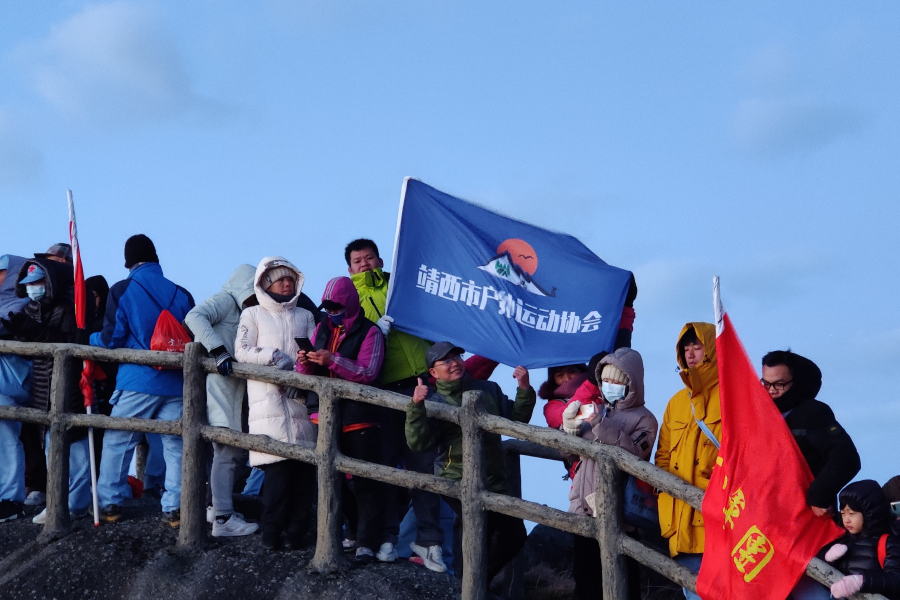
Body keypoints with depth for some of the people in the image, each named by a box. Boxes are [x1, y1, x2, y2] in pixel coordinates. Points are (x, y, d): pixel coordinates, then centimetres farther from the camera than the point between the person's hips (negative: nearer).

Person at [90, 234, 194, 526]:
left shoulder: (121, 291, -2)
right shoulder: (181, 294, 5)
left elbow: (111, 339, -3)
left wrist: (91, 338, 18)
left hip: (137, 381, -2)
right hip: (176, 383, 2)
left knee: (117, 442, 10)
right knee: (175, 444, 7)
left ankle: (109, 503, 14)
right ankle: (174, 507, 6)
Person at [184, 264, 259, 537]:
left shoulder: (241, 312, 22)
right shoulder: (225, 301, -6)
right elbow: (194, 317, -24)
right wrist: (219, 351, -29)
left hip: (233, 389, 10)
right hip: (217, 384, -10)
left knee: (236, 451, 14)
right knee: (228, 452, -8)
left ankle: (220, 506, 25)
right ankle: (222, 519, -4)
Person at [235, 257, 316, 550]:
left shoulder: (305, 316, 21)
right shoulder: (253, 314, 15)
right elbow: (242, 351, 2)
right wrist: (275, 356, -10)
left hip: (301, 397, 3)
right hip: (268, 399, -3)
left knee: (305, 463, -5)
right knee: (278, 463, -12)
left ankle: (297, 530, 1)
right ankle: (272, 530, -5)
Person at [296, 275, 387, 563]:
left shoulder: (370, 332, -6)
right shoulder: (322, 328, 12)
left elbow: (368, 373, -17)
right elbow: (311, 373, 13)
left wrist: (332, 360, -25)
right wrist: (306, 363, -11)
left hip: (359, 419, -6)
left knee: (366, 483, -7)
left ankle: (369, 542, -4)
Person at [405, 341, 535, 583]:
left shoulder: (488, 390, 9)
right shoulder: (434, 402, -6)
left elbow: (516, 420, 12)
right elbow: (418, 443, -18)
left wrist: (524, 391, -1)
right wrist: (416, 407, -31)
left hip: (495, 481, 6)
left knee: (514, 535, 12)